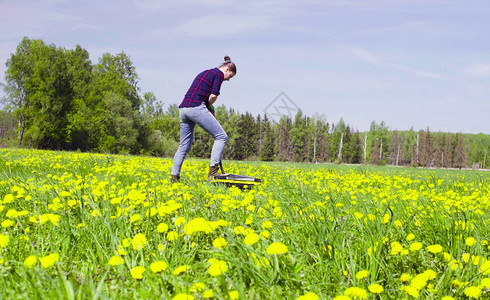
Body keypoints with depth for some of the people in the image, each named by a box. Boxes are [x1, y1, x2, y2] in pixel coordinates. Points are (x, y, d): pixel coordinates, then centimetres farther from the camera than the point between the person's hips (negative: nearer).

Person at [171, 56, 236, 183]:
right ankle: (213, 171, -10)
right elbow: (213, 95, -8)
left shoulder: (205, 73, 29)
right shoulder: (219, 74, 4)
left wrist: (209, 109, 15)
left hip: (183, 109, 9)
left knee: (184, 145, 15)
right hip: (196, 107, -9)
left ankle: (174, 177, 12)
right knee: (221, 136, -3)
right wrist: (209, 106, 12)